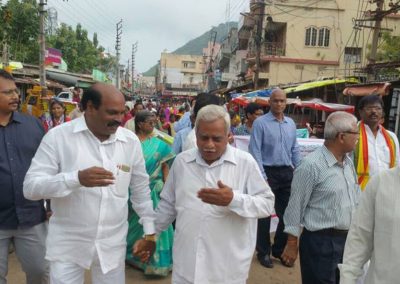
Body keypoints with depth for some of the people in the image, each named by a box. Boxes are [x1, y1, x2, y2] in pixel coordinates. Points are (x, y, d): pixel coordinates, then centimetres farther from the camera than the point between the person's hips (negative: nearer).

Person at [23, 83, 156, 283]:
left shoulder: (131, 141, -2)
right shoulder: (58, 136, -10)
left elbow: (141, 189, 8)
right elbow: (30, 187, -14)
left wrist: (149, 231, 9)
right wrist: (77, 178, -29)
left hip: (113, 244, 3)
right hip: (68, 244, -2)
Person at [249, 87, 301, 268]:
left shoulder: (291, 123, 10)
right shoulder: (260, 123, -8)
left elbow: (295, 149, 15)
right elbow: (255, 151, -11)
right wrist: (262, 177, -14)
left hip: (287, 173, 5)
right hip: (268, 172, -5)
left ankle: (279, 250, 30)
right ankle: (263, 252, 23)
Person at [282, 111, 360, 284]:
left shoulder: (348, 162, 6)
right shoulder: (311, 165, -19)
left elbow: (356, 198, 14)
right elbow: (296, 207, -15)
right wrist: (292, 244, -11)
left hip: (347, 239, 8)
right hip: (320, 241, -8)